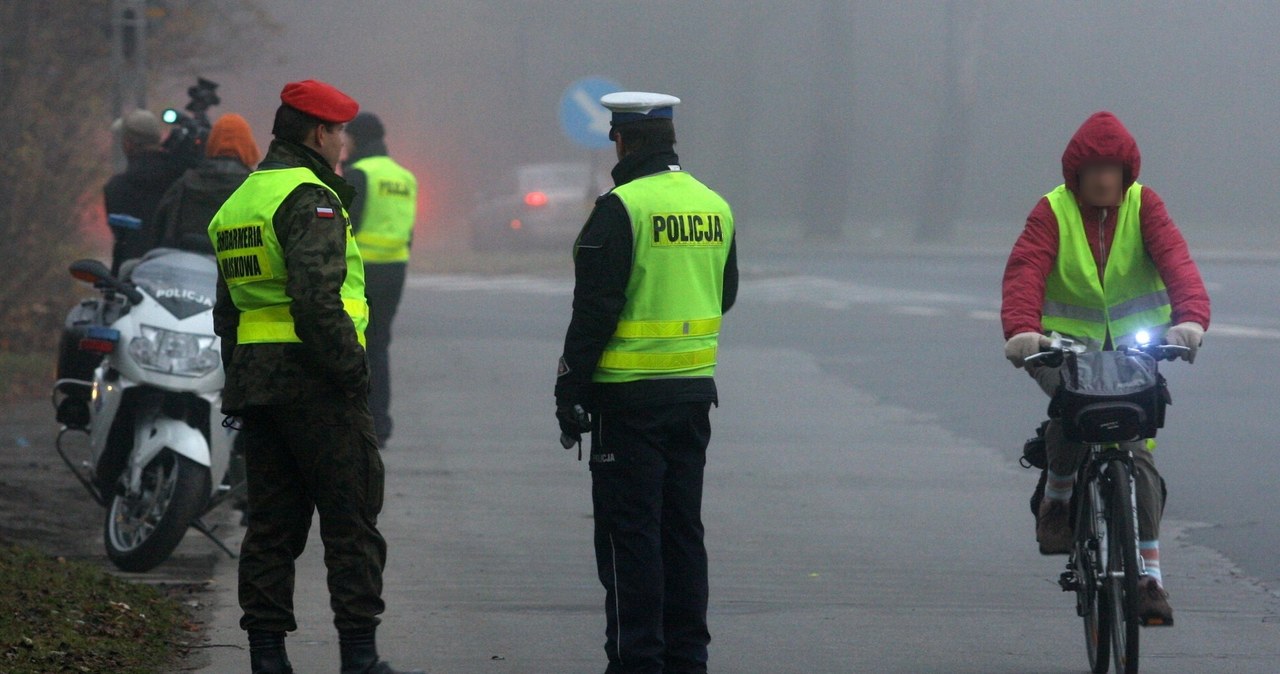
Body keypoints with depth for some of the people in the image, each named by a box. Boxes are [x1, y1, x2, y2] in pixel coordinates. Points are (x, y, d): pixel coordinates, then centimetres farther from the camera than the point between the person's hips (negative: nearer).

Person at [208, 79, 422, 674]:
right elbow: (318, 299, -23)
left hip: (252, 378, 8)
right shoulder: (311, 198, -11)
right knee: (351, 520, -2)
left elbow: (226, 309, 20)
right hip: (313, 380, -8)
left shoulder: (238, 204, 18)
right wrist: (351, 371, -19)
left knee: (271, 524, 10)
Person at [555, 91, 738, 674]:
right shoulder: (715, 207, 8)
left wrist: (571, 390, -10)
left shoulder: (621, 208, -14)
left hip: (630, 396, -7)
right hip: (696, 387, 7)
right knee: (682, 527, 13)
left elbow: (595, 308, -15)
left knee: (628, 532, -2)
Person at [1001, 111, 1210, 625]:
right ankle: (1057, 496, -3)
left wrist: (1191, 318, -39)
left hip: (1136, 338, 1)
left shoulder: (1143, 206, -2)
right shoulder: (1052, 212, -5)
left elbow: (1175, 259, -18)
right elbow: (1025, 269, -21)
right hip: (1069, 340, -1)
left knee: (1137, 447, -14)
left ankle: (1149, 574, -12)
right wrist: (1021, 328, -42)